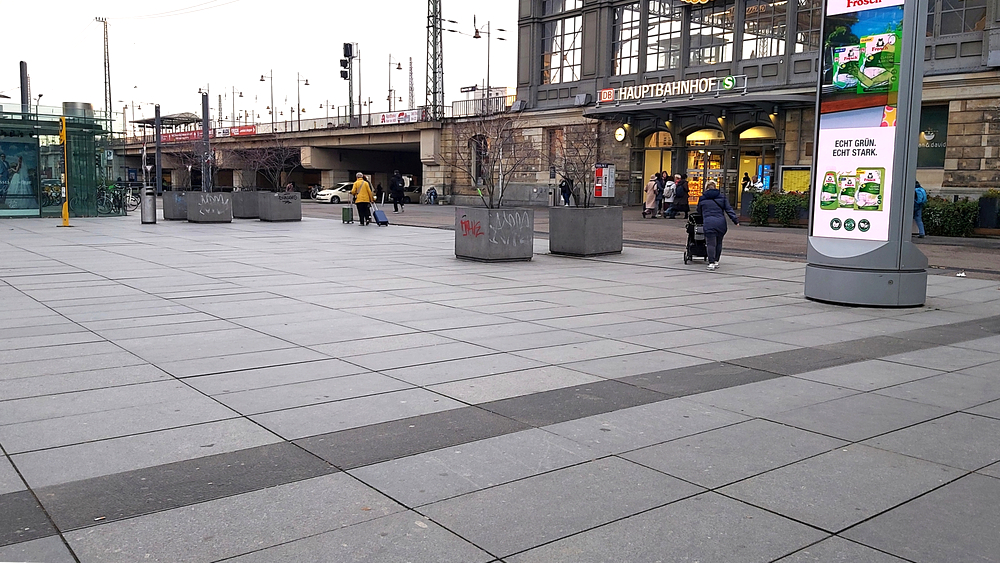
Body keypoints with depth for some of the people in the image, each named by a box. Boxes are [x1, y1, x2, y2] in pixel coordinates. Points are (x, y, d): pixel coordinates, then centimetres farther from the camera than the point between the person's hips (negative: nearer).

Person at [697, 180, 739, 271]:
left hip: (709, 223, -2)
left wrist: (702, 220, 38)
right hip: (721, 222, 2)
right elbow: (728, 209, 6)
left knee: (711, 243, -3)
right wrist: (735, 220, 5)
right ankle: (716, 261, 20)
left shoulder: (702, 198, 12)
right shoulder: (722, 196, 12)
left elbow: (699, 211, 21)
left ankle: (711, 262, -10)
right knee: (719, 242, 15)